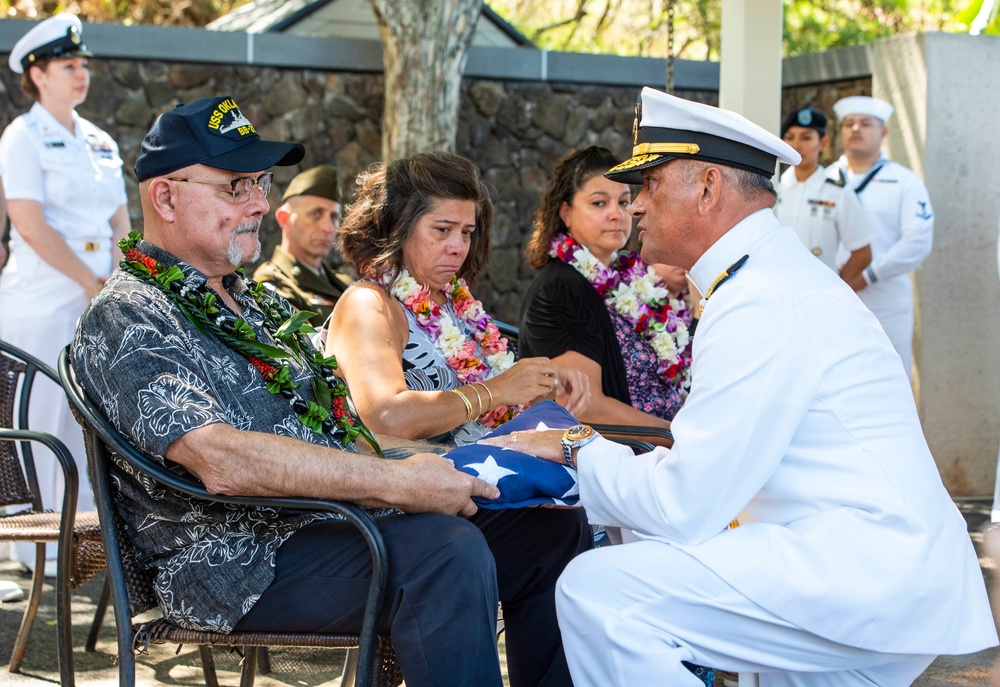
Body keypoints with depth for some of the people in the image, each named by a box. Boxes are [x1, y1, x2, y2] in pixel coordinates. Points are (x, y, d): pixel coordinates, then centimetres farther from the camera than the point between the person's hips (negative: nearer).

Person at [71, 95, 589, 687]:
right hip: (247, 562, -9)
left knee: (554, 526, 1)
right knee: (447, 550, -32)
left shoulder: (260, 304, 21)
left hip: (338, 517, 9)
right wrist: (397, 482, -26)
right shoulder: (126, 320, -10)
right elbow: (220, 459, -25)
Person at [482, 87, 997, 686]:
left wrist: (580, 450, -2)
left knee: (597, 589, -21)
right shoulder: (781, 272, 17)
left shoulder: (758, 306, -17)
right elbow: (713, 466, 18)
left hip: (862, 571, -11)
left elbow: (681, 507, -17)